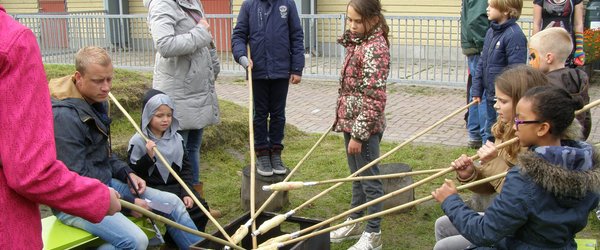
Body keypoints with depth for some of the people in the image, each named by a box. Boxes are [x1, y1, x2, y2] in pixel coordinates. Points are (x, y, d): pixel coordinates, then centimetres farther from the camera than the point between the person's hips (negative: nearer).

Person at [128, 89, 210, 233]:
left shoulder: (176, 138, 7)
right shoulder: (138, 141, -7)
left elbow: (186, 167, 8)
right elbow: (133, 173, -9)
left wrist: (186, 193, -4)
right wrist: (148, 157, -23)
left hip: (176, 186, 5)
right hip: (153, 189, -5)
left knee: (200, 206, -11)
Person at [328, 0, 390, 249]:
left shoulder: (375, 48, -19)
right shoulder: (358, 43, 9)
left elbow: (373, 98, -22)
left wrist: (358, 134, -21)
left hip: (364, 126, -9)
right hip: (350, 121, 9)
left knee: (369, 178, 3)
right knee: (356, 176, 20)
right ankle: (354, 222, 35)